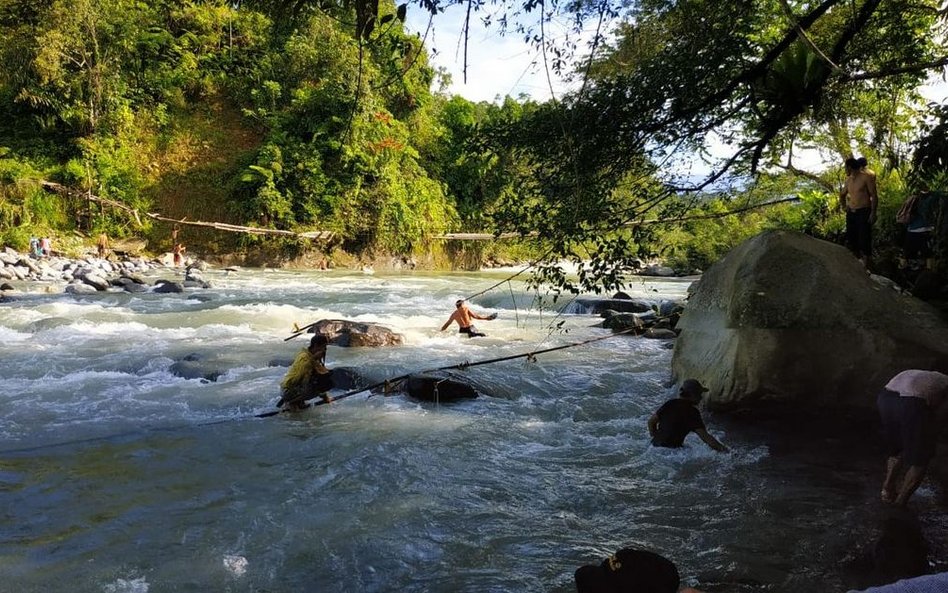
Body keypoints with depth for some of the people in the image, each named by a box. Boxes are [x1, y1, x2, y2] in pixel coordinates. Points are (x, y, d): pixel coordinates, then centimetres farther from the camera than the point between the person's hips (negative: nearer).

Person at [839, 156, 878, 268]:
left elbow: (874, 196, -10)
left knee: (864, 241, -7)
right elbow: (842, 195, 29)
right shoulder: (848, 180, 12)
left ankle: (866, 267, -3)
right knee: (851, 239, 10)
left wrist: (873, 213, -16)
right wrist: (843, 206, 15)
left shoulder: (866, 177, -9)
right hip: (851, 213, 7)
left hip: (864, 213, -7)